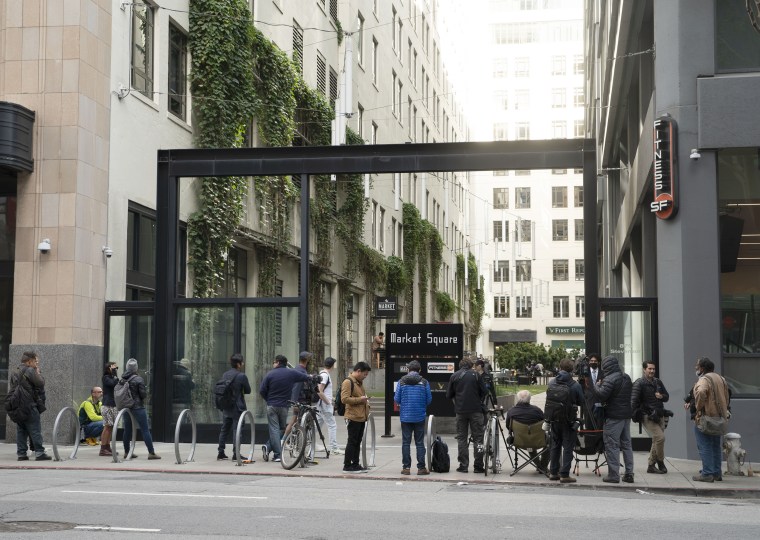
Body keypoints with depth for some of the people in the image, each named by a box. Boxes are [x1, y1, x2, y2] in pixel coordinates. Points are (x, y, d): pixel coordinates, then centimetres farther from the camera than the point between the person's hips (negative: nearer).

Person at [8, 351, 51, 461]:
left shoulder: (15, 372, 17)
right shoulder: (30, 371, -10)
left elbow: (12, 387, 21)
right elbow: (40, 383, -13)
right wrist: (38, 373, 2)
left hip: (16, 406, 8)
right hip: (28, 405, -8)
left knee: (21, 430, 11)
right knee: (35, 430, -4)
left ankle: (21, 453, 10)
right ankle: (39, 452, -6)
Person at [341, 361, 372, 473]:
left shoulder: (359, 382, 20)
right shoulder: (348, 382, -12)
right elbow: (344, 399, -21)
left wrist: (366, 403, 14)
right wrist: (360, 399, -18)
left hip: (361, 417, 9)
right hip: (353, 417, -9)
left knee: (358, 442, 12)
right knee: (352, 442, -5)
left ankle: (355, 464, 18)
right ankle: (347, 466, 0)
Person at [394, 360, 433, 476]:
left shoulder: (402, 381, -3)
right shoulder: (424, 382, -4)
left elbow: (396, 399, -3)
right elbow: (429, 399, -2)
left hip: (405, 417, 0)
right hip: (419, 417, 0)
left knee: (406, 442, 8)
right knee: (420, 442, 6)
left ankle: (406, 467, 7)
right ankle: (421, 467, 5)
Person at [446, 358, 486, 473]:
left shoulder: (454, 376, 3)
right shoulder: (475, 374, 0)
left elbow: (448, 396, 5)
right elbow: (484, 391, 0)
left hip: (460, 411, 1)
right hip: (475, 410, -1)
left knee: (462, 438, 9)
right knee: (478, 437, 4)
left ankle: (463, 465, 5)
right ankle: (478, 466, 0)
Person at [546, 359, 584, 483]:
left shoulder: (553, 383, -5)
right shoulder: (575, 385, -14)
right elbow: (581, 402, -3)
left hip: (554, 419, 4)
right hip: (569, 420, -4)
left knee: (555, 445, 17)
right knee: (568, 447, 2)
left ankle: (553, 472, 22)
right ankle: (564, 474, 1)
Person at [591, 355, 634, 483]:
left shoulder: (609, 379, -15)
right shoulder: (626, 377, 12)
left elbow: (601, 395, -23)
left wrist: (596, 385, -6)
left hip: (614, 416, -8)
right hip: (627, 415, 8)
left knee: (612, 445, -3)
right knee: (626, 444, 14)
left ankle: (613, 475, -4)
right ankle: (629, 473, 16)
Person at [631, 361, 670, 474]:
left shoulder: (658, 382, 13)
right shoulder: (639, 383, -7)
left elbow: (667, 397, 19)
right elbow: (634, 400, -12)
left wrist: (661, 396, -3)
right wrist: (635, 415, -17)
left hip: (659, 415, 7)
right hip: (647, 417, -7)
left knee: (656, 441, 8)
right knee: (660, 437, -18)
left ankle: (651, 466, 18)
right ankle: (660, 463, -1)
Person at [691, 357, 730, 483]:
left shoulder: (704, 380, -15)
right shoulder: (720, 379, 14)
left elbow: (701, 393, -35)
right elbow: (727, 397, 21)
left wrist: (698, 408, -21)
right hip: (719, 418, 9)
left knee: (704, 446, -5)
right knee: (715, 446, 15)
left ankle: (707, 473, -7)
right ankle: (717, 473, 19)